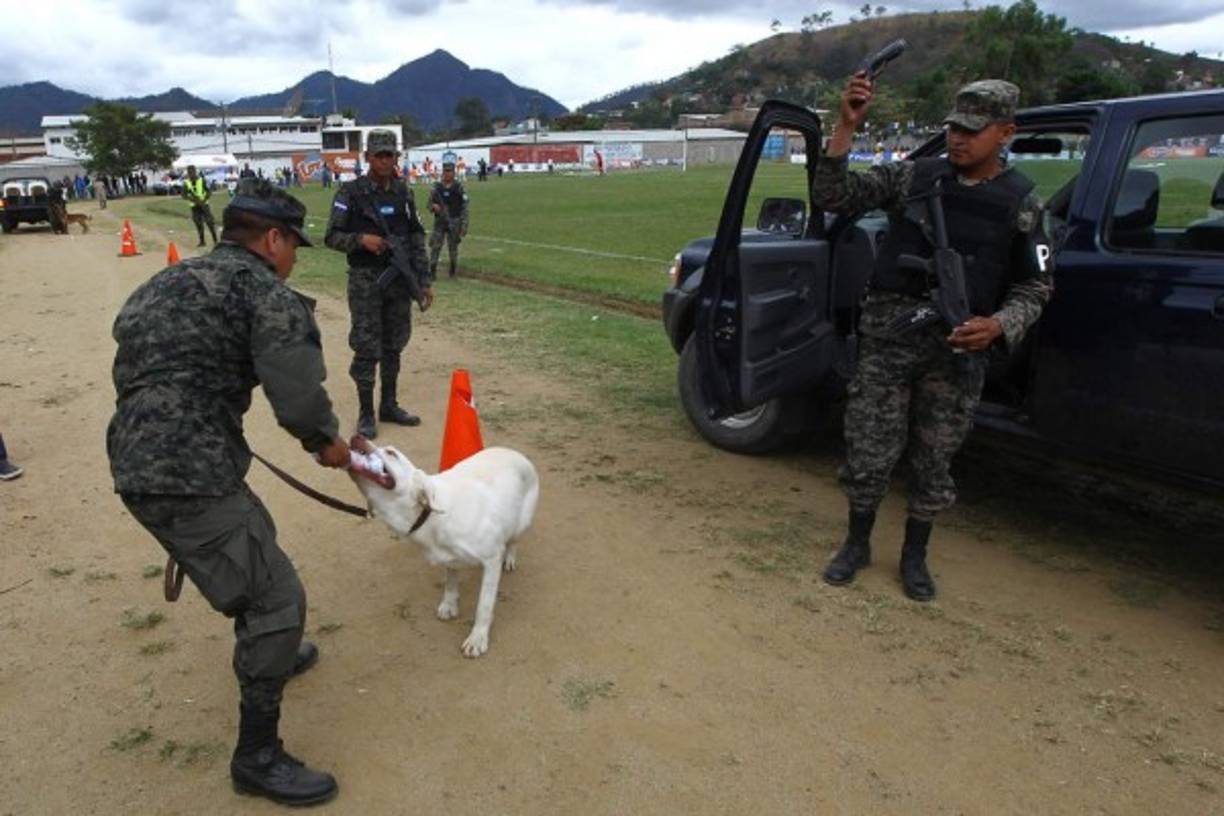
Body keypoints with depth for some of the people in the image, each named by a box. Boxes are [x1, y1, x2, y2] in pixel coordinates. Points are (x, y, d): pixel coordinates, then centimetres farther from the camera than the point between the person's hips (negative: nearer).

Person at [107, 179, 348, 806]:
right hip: (188, 475, -10)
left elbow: (137, 371, 25)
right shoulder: (265, 290, -9)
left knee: (250, 550, 31)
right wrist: (327, 442, 0)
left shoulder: (167, 283, 20)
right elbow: (297, 396, -19)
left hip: (138, 464, 10)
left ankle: (266, 655, 54)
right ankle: (257, 757, 12)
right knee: (277, 598, -2)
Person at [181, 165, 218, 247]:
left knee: (210, 223, -7)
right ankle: (202, 241, 16)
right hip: (194, 206, 3)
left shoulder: (202, 180, -5)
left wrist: (204, 201, -21)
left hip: (204, 205, -3)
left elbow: (210, 192, -7)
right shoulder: (186, 183, 2)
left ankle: (215, 241, -1)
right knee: (198, 224, 7)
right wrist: (193, 199, -17)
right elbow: (184, 195, 0)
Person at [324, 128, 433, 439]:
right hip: (366, 281, -4)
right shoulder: (351, 192, -6)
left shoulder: (403, 192, 6)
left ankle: (389, 405, 25)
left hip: (400, 279, 4)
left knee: (394, 345, 12)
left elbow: (417, 238, 9)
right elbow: (332, 237, -5)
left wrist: (424, 280, 3)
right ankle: (366, 413, 11)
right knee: (367, 348, -1)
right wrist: (361, 239, -22)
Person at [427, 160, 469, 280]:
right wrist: (433, 206, -15)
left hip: (454, 223, -1)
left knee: (453, 247, 7)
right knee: (435, 246, -4)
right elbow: (430, 203, 10)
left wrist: (464, 225, -8)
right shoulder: (436, 187, 4)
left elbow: (464, 207, -3)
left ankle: (453, 270, 25)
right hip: (439, 222, 2)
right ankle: (432, 271, 1)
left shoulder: (459, 187, -2)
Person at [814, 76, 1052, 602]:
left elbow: (1034, 288, 6)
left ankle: (914, 556, 29)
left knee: (934, 460, 9)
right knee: (868, 451, 2)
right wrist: (847, 128, -13)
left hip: (959, 347, 0)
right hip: (888, 335, 0)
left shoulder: (1020, 203, 3)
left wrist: (999, 327, -14)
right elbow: (832, 197, -2)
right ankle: (856, 544, 24)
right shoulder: (912, 177, 4)